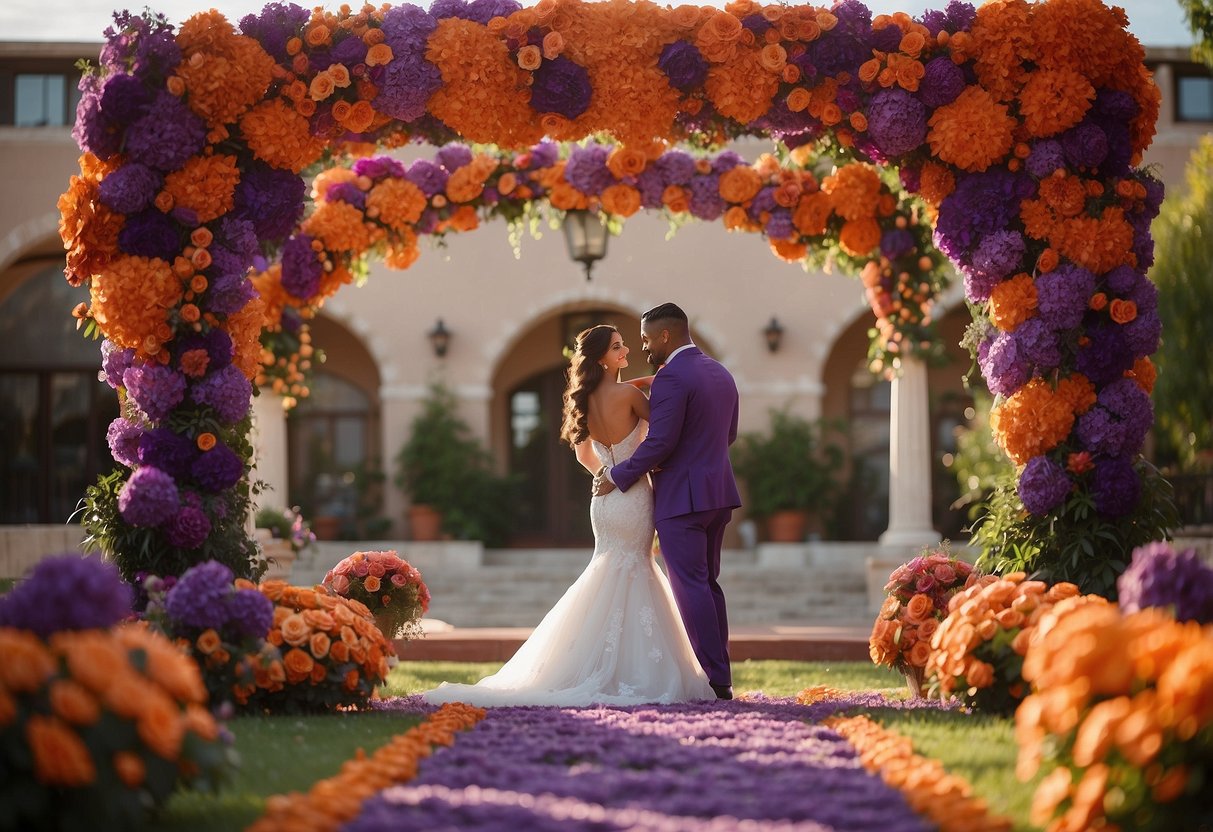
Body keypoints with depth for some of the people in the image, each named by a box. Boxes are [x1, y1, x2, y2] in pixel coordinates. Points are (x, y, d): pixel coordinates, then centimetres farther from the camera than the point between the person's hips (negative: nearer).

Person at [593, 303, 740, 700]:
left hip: (681, 498, -9)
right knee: (707, 584, 14)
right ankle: (720, 677, 14)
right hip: (718, 492, 9)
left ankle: (713, 679, -6)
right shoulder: (721, 374, 13)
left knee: (691, 588, -5)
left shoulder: (671, 377, -15)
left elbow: (659, 443, -20)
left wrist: (617, 476, -9)